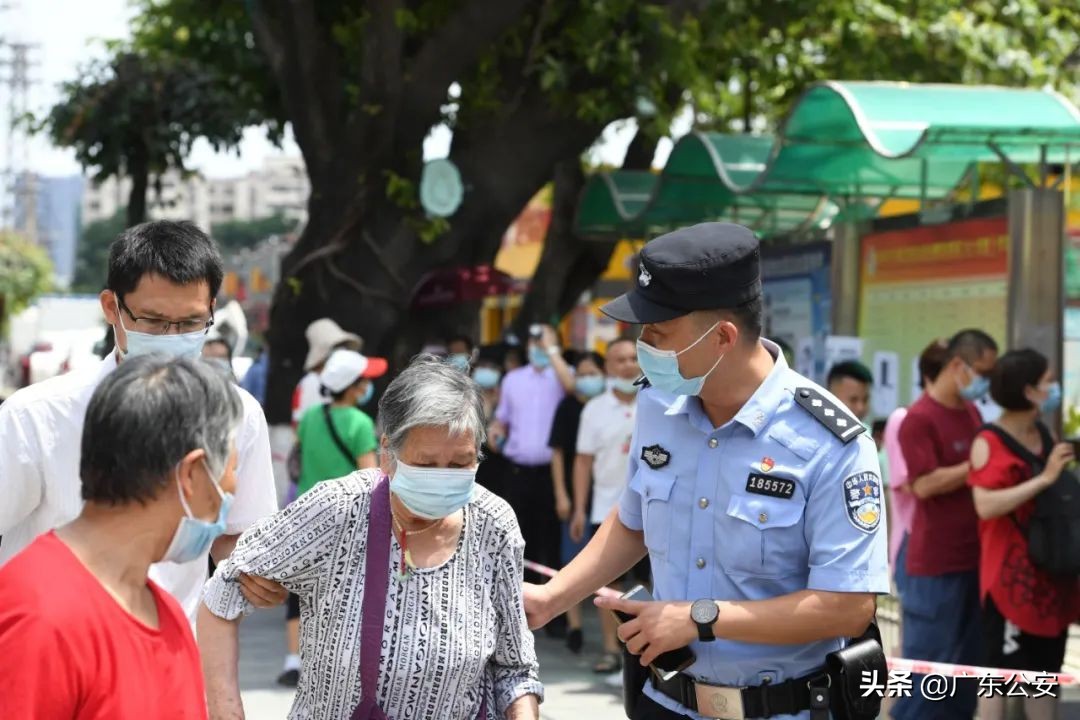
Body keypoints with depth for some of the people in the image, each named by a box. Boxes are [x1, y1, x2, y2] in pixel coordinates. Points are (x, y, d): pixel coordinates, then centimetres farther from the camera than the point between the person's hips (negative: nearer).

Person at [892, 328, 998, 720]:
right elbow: (925, 483, -22)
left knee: (970, 660, 13)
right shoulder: (919, 419, -13)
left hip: (974, 558, 8)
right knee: (928, 661, -2)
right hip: (935, 563, -8)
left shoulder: (972, 412, 12)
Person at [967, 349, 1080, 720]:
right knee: (999, 671, -2)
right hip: (1010, 575, -8)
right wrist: (1043, 479, -24)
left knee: (1044, 670, 13)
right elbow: (985, 505, -26)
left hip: (1050, 571, 8)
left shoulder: (1045, 435, 11)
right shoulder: (988, 443, -12)